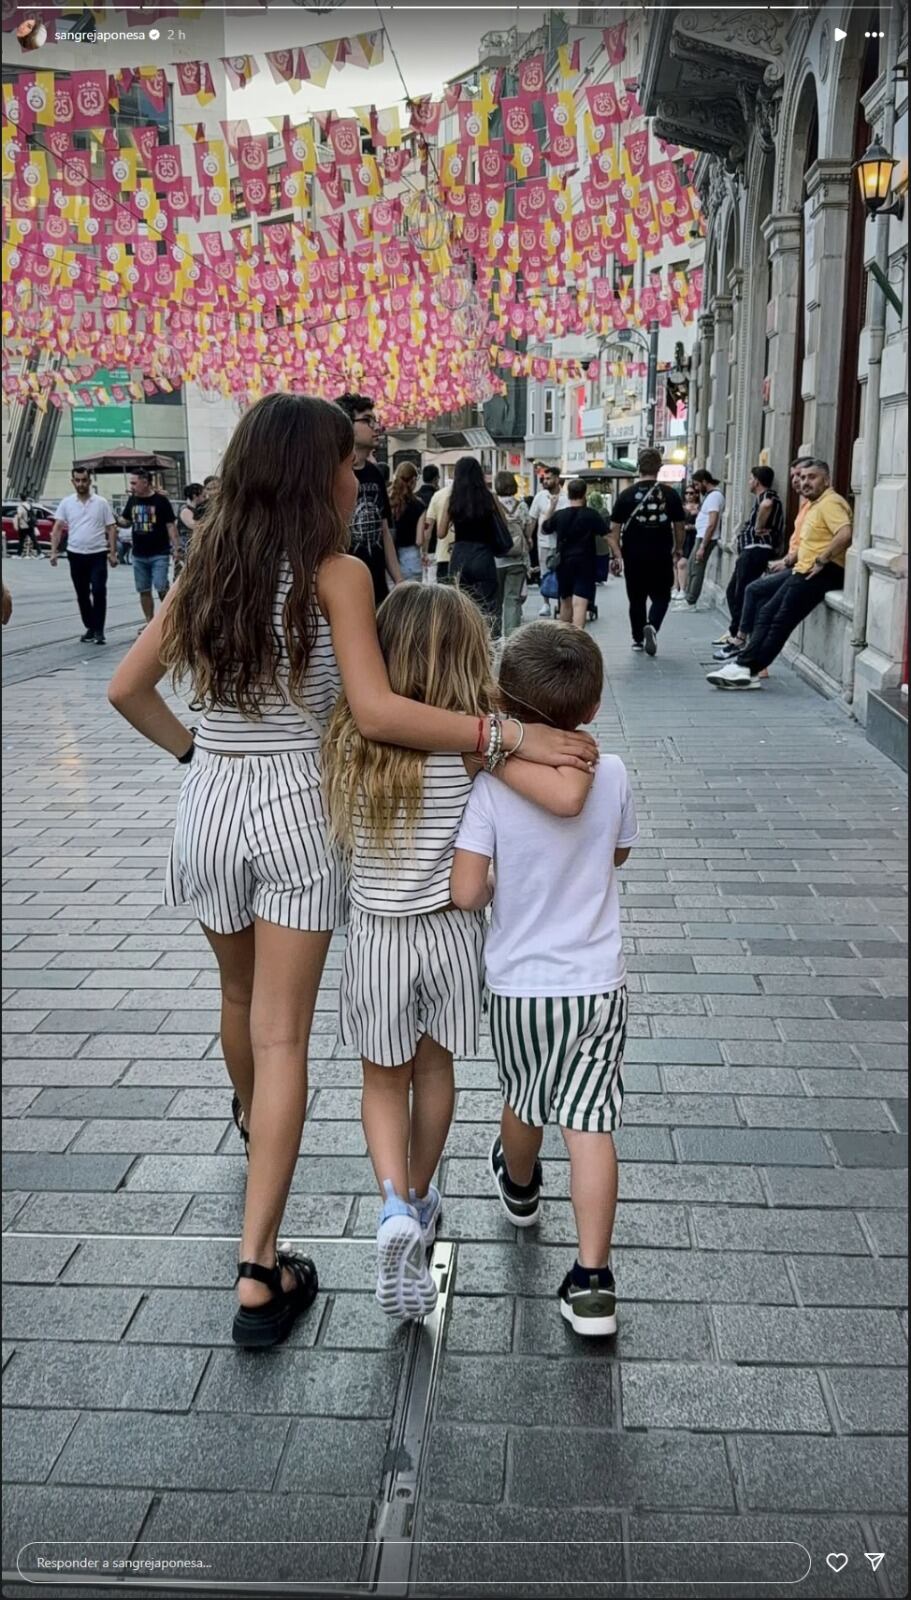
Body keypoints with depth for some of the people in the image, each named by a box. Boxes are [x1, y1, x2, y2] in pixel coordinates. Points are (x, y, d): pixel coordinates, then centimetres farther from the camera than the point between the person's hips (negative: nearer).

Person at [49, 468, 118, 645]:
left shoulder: (101, 503, 0)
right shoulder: (66, 503, 5)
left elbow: (111, 528, 2)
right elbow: (58, 528, 3)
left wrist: (113, 553, -4)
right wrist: (54, 551, -6)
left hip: (98, 554, -3)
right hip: (76, 555, 3)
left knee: (99, 591, -11)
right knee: (82, 594, 10)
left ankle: (99, 630, -4)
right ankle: (90, 628, 22)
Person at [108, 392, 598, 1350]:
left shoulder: (207, 568, 3)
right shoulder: (336, 574, -13)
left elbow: (127, 688, 7)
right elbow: (374, 711, -25)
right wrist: (508, 736, -24)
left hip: (211, 804, 5)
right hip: (295, 812, -5)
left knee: (241, 998, 28)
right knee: (282, 1036, 1)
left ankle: (249, 1119, 57)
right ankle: (260, 1273, 2)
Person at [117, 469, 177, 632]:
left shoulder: (161, 501, -7)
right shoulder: (132, 500, 8)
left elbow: (171, 525, -6)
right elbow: (126, 522, 16)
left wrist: (175, 548, -11)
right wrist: (115, 519, -6)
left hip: (159, 554, -5)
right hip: (139, 555, 6)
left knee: (162, 588, -10)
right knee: (144, 590, 8)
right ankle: (150, 622, 18)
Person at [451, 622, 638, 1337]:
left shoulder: (491, 786, -17)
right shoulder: (612, 775, -9)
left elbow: (466, 893, -20)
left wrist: (501, 889, 1)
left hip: (518, 985, 0)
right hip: (598, 982, 0)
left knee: (524, 1100, 24)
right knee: (589, 1124, 1)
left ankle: (520, 1188, 53)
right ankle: (593, 1282, 2)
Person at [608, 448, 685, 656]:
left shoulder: (626, 495, -1)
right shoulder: (670, 494, -1)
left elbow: (614, 530, -4)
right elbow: (679, 527, 6)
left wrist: (617, 555, -1)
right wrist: (677, 551, 20)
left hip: (633, 557, 1)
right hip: (662, 556, -1)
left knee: (637, 599, 14)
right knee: (661, 596, 11)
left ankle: (638, 640, 22)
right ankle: (652, 626, -15)